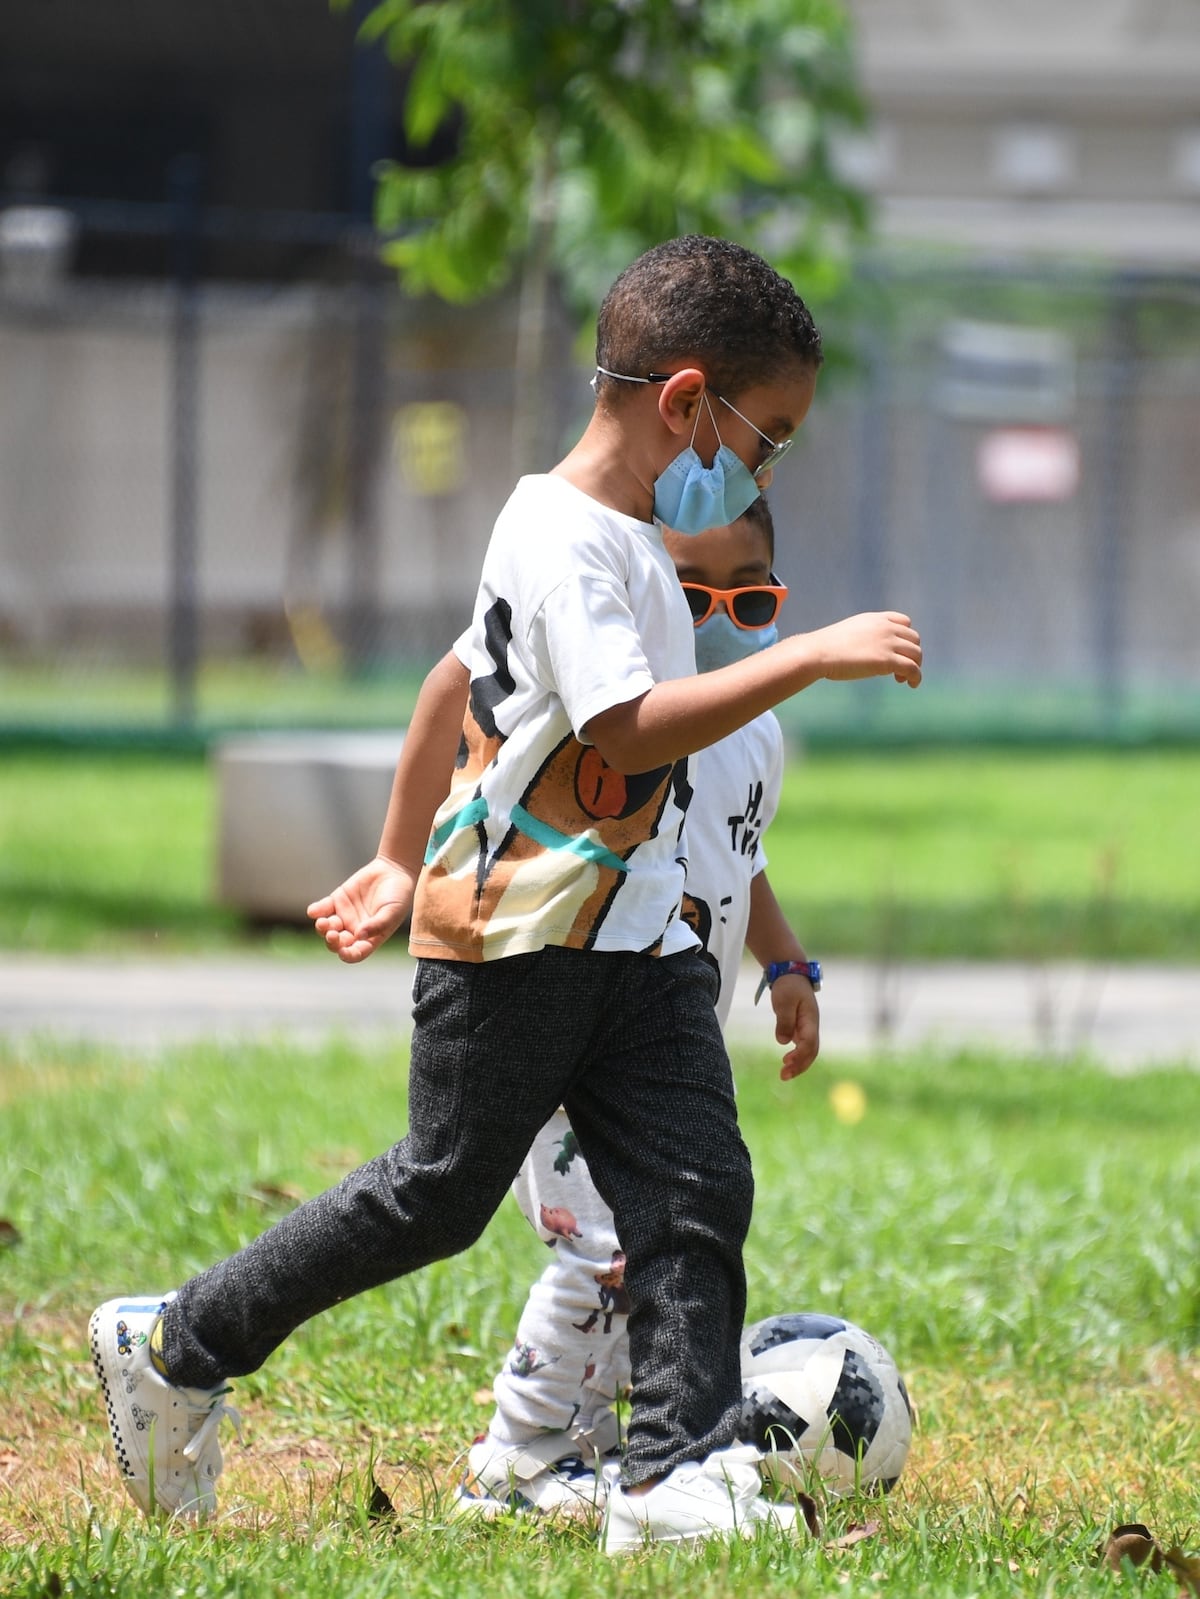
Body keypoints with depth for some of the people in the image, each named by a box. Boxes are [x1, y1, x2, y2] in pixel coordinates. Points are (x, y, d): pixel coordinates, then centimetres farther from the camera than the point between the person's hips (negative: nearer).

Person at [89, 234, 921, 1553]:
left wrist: (406, 856, 31)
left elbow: (465, 679, 24)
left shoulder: (628, 540, 14)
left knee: (696, 1188, -4)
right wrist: (810, 657, -32)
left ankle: (679, 1473, -7)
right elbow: (632, 725, -30)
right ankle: (172, 1347, 15)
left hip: (634, 939, 9)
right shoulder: (561, 541, -18)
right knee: (442, 1194, 0)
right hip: (510, 942, -9)